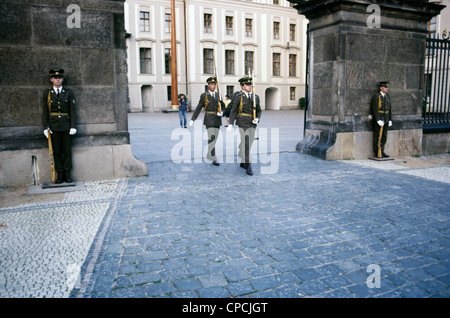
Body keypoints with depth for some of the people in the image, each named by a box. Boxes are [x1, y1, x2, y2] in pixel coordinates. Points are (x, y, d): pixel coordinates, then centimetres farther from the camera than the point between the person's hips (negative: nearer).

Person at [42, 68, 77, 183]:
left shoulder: (68, 92, 4)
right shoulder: (47, 93, 5)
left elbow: (72, 110, 2)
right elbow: (45, 111, 5)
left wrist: (73, 126, -5)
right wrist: (45, 127, -2)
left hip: (66, 126, 0)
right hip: (54, 126, 0)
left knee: (67, 150, 3)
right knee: (56, 151, 3)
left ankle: (67, 174, 10)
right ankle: (60, 174, 10)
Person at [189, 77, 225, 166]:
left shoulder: (218, 95, 9)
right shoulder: (204, 95, -2)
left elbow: (223, 106, 15)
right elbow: (198, 108, -1)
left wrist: (221, 113, -7)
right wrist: (192, 119, -7)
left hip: (217, 120, 5)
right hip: (209, 119, -5)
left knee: (215, 138, 8)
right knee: (211, 137, -14)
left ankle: (209, 155, 25)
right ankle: (213, 158, -12)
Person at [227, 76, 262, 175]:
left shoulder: (255, 97, 7)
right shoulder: (238, 97, -5)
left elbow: (258, 111, 13)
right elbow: (233, 111, -4)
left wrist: (257, 119, -7)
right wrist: (230, 124, -10)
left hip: (252, 124, 5)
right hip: (242, 123, -5)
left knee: (249, 143, 11)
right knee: (246, 144, -10)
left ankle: (243, 162, 28)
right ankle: (248, 166, -7)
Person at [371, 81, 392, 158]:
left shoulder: (387, 97, 13)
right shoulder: (376, 96, -8)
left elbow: (389, 109, 15)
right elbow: (374, 109, -14)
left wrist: (390, 120, 8)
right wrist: (378, 120, -20)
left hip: (386, 120, 7)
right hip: (378, 119, -7)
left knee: (384, 137, 9)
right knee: (377, 137, -2)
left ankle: (382, 151, 18)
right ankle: (377, 153, 4)